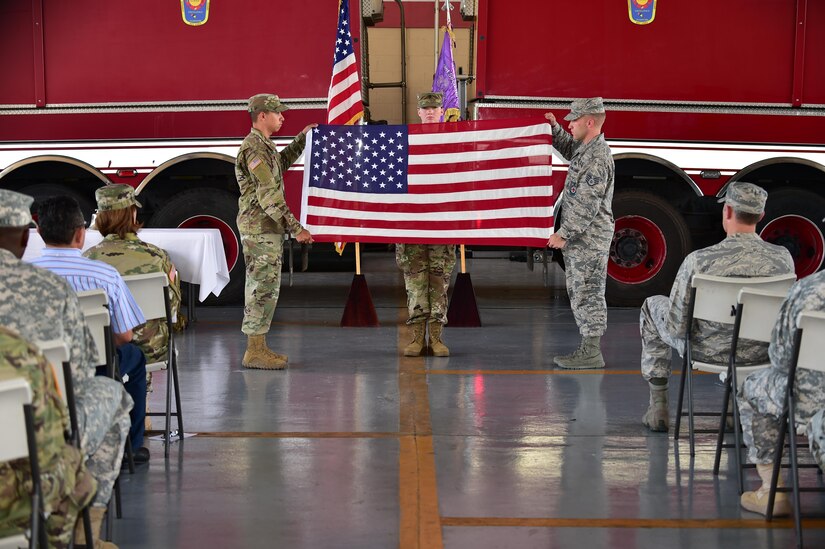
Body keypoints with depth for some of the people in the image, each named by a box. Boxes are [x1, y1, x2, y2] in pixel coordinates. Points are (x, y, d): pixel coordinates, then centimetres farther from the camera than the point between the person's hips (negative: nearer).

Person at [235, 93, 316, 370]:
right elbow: (269, 196, -22)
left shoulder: (264, 145, 15)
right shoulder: (255, 148, -17)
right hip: (261, 230, -11)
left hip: (267, 229, 11)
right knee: (263, 288, -8)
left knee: (263, 288, 12)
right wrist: (296, 228, -23)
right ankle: (254, 352, -6)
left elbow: (281, 163, 39)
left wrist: (302, 138, 30)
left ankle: (258, 347, 16)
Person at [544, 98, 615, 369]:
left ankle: (591, 354, 0)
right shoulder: (586, 149, 11)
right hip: (579, 239, 10)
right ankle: (588, 347, 20)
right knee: (579, 294, 14)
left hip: (589, 241, -10)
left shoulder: (597, 158, -20)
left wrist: (563, 235, -19)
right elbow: (568, 148, 36)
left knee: (588, 295, -5)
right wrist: (554, 128, 18)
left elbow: (586, 205, -23)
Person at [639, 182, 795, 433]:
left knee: (652, 306, 25)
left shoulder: (698, 261, -25)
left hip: (707, 352, -3)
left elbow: (676, 326, -18)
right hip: (760, 354, 3)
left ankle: (658, 406, 27)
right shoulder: (783, 258, -15)